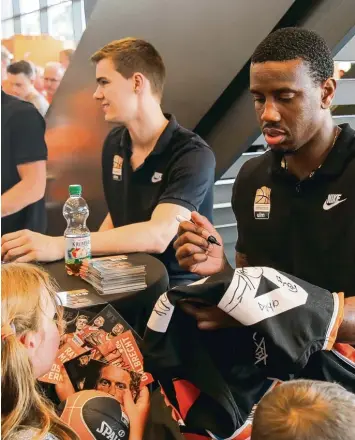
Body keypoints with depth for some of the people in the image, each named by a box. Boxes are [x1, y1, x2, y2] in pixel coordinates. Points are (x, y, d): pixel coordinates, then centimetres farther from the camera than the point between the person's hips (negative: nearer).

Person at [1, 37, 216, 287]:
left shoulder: (193, 155, -18)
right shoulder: (113, 143, 5)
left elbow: (158, 235, -30)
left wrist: (60, 246, -35)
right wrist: (91, 255, -3)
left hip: (178, 284, -6)